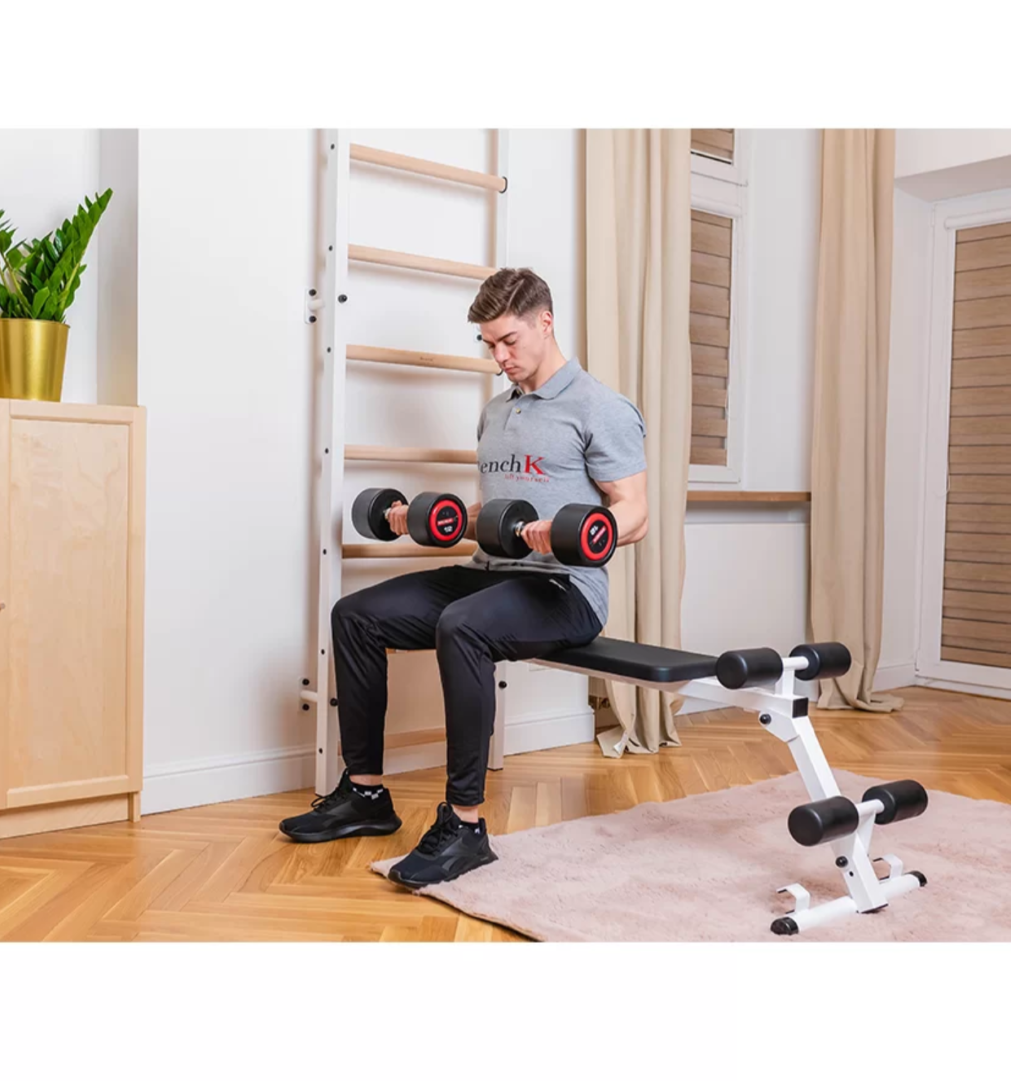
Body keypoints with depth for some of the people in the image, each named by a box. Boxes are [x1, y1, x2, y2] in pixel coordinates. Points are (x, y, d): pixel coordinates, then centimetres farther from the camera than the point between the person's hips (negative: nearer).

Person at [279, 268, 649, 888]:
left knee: (461, 626, -38)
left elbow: (633, 517, -11)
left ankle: (465, 824, -28)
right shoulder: (497, 412, 20)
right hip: (492, 575, 8)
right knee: (357, 615, -4)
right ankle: (366, 794, 2)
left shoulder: (600, 410, -5)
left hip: (566, 591, -8)